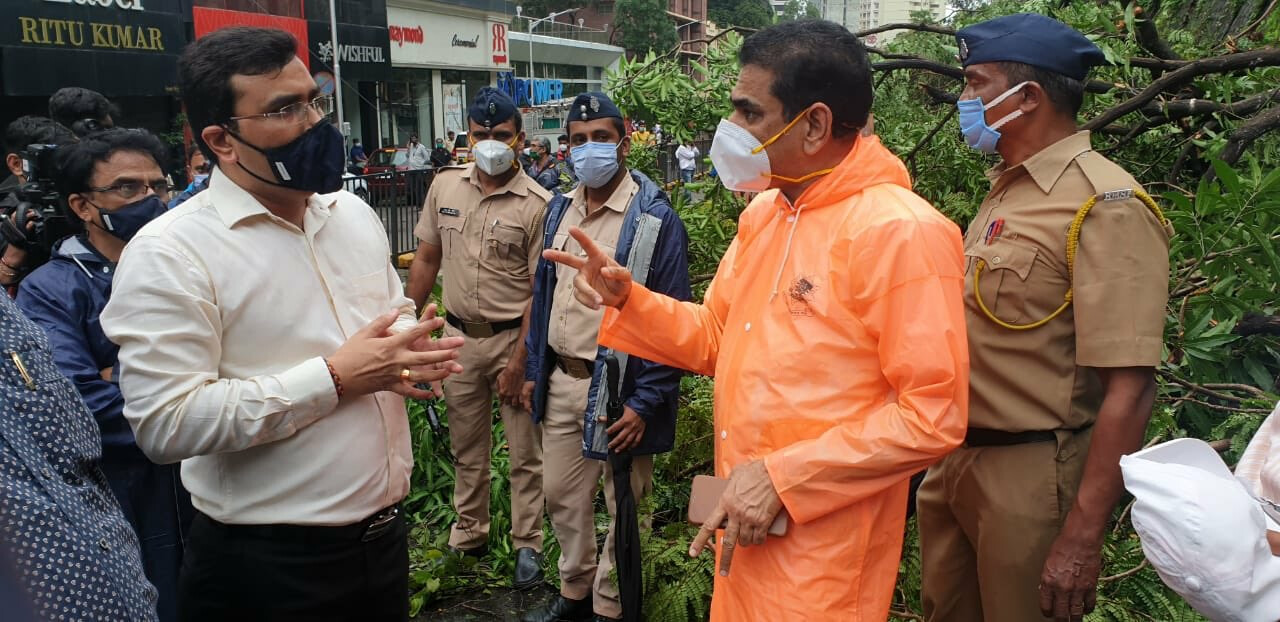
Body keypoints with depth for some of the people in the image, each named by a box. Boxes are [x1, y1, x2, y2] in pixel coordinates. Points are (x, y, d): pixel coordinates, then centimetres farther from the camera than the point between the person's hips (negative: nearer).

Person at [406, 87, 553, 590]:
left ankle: (527, 545, 21)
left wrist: (520, 359, -14)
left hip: (513, 338, -4)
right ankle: (469, 535, 35)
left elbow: (540, 288, -12)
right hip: (459, 336, 4)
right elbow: (427, 259, 10)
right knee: (466, 449, 18)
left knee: (524, 453, 6)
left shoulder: (535, 203, -12)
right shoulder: (445, 186, 2)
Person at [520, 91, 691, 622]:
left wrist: (646, 402, -17)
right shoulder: (559, 211, 8)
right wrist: (534, 371, 13)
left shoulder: (655, 218, -13)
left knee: (623, 508, 10)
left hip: (618, 387, -6)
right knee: (561, 496, 19)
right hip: (562, 380, 6)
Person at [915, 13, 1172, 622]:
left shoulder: (1104, 205, -17)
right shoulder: (1006, 189, 9)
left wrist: (1081, 539, -21)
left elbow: (1128, 389, -21)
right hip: (956, 462, 8)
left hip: (1030, 477, -8)